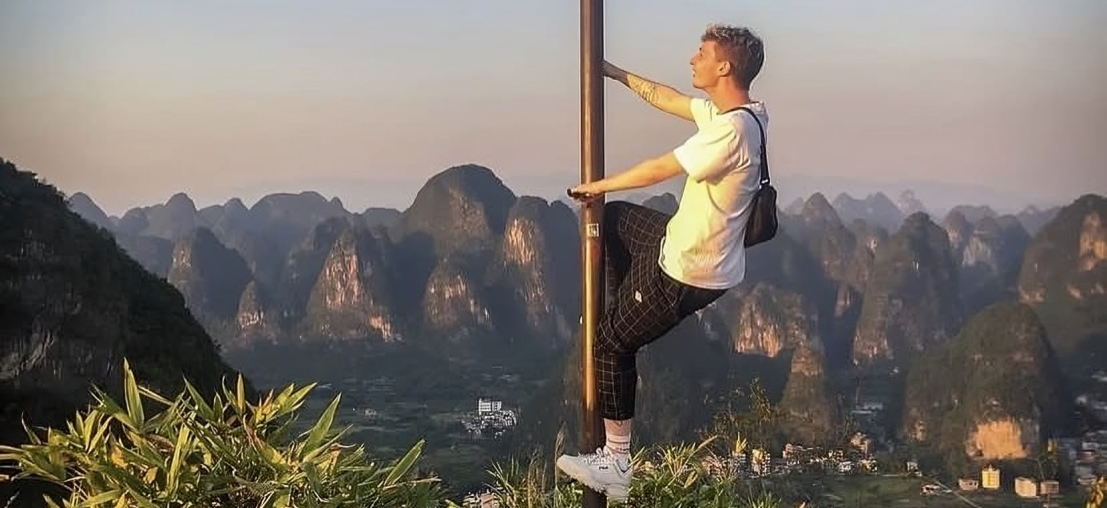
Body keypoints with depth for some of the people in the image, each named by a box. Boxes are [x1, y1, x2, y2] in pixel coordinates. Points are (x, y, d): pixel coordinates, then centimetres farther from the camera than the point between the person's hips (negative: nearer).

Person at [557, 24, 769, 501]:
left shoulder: (731, 130, -28)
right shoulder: (731, 112, 1)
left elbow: (660, 169, -20)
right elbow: (669, 100, 16)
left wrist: (598, 185, -6)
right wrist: (617, 73, 21)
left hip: (685, 273, -10)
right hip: (686, 245, 10)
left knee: (610, 344, 3)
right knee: (614, 216, 28)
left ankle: (617, 464, 10)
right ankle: (622, 313, 31)